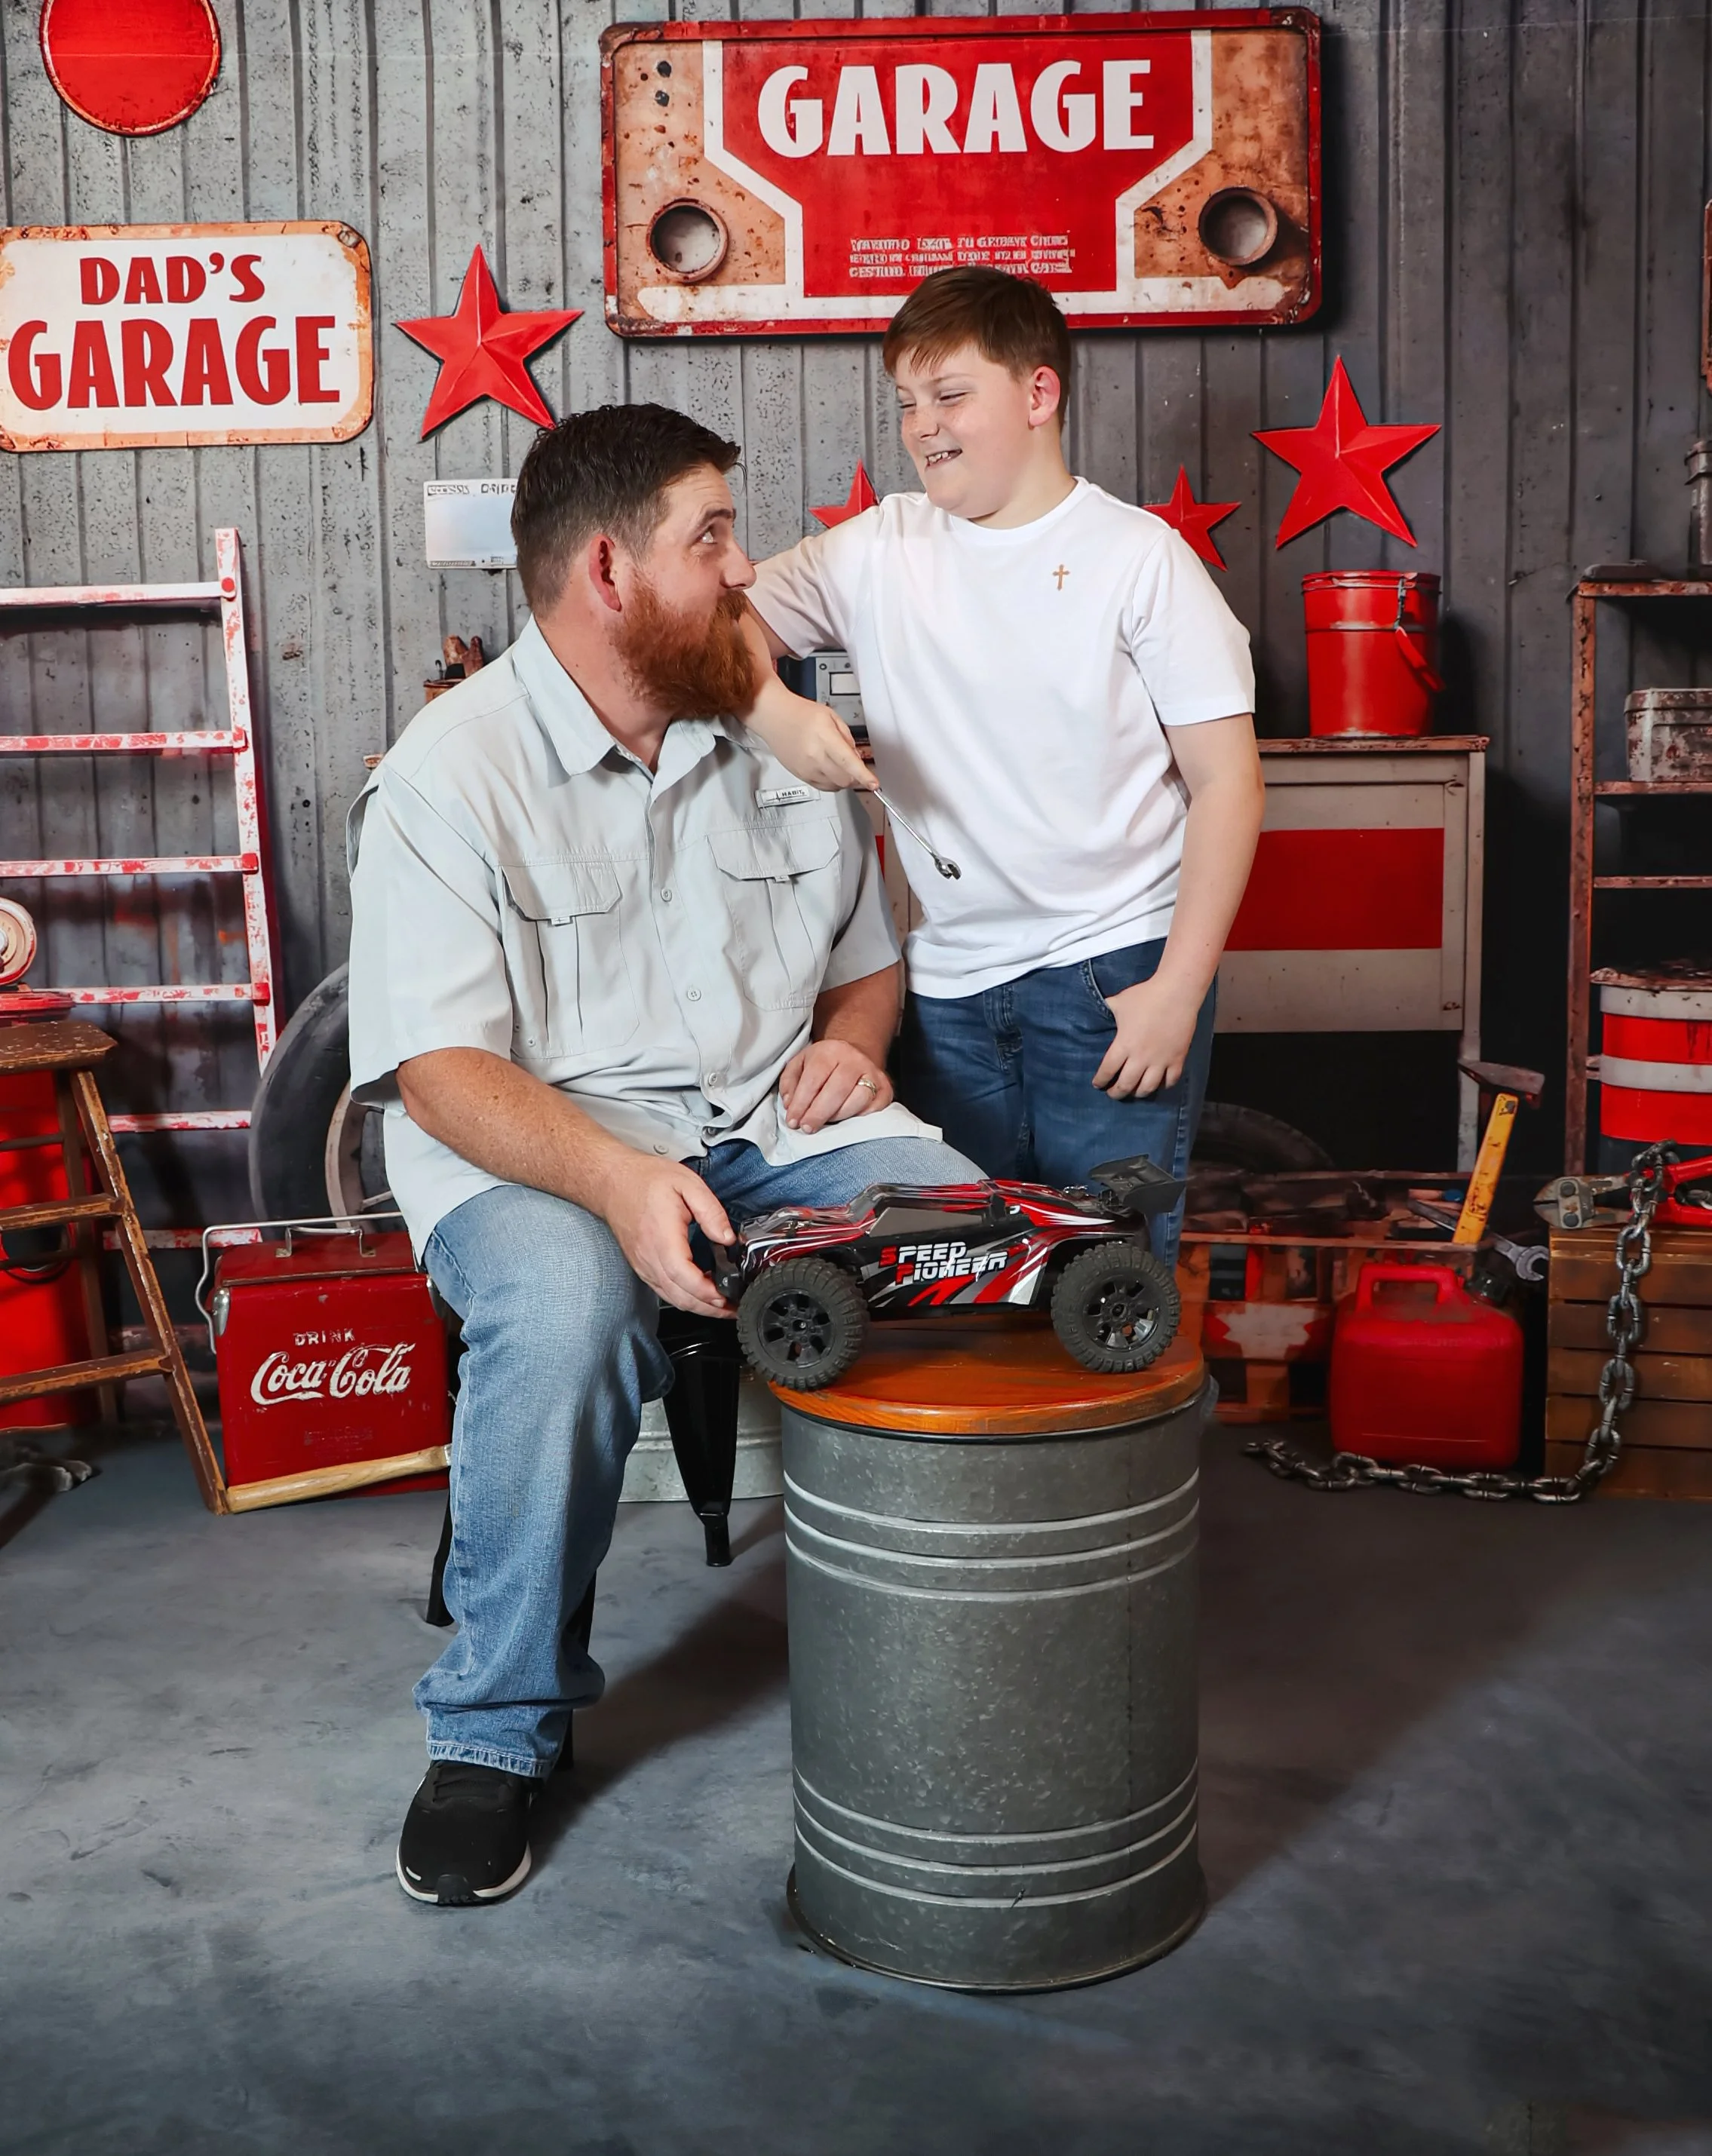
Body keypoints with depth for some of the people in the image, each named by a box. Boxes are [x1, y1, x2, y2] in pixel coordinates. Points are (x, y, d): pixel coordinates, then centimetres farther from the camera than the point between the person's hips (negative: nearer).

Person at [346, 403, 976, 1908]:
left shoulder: (780, 743, 10)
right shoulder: (449, 777, -7)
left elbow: (868, 955, 22)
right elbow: (441, 1068, -14)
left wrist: (847, 1038, -2)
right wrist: (617, 1178, -32)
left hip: (774, 1125, 5)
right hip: (533, 1146, -4)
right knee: (567, 1309, -37)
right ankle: (500, 1728, -11)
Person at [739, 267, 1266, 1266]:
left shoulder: (1138, 556, -4)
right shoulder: (878, 549, 6)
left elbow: (1226, 780, -6)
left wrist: (1179, 990, -12)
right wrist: (777, 710, -14)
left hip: (1113, 973, -4)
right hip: (946, 986, 4)